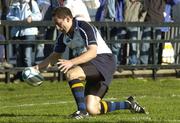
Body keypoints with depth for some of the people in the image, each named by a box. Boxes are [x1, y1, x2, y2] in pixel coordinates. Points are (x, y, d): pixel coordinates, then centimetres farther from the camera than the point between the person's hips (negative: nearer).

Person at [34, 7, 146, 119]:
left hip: (105, 60, -9)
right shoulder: (63, 37, 7)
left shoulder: (85, 28, -18)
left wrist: (71, 62, -40)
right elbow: (55, 56, 19)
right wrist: (39, 66, 3)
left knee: (71, 74, -31)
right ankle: (128, 104, 17)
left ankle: (82, 110, -24)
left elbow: (92, 52, -29)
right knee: (92, 110, -2)